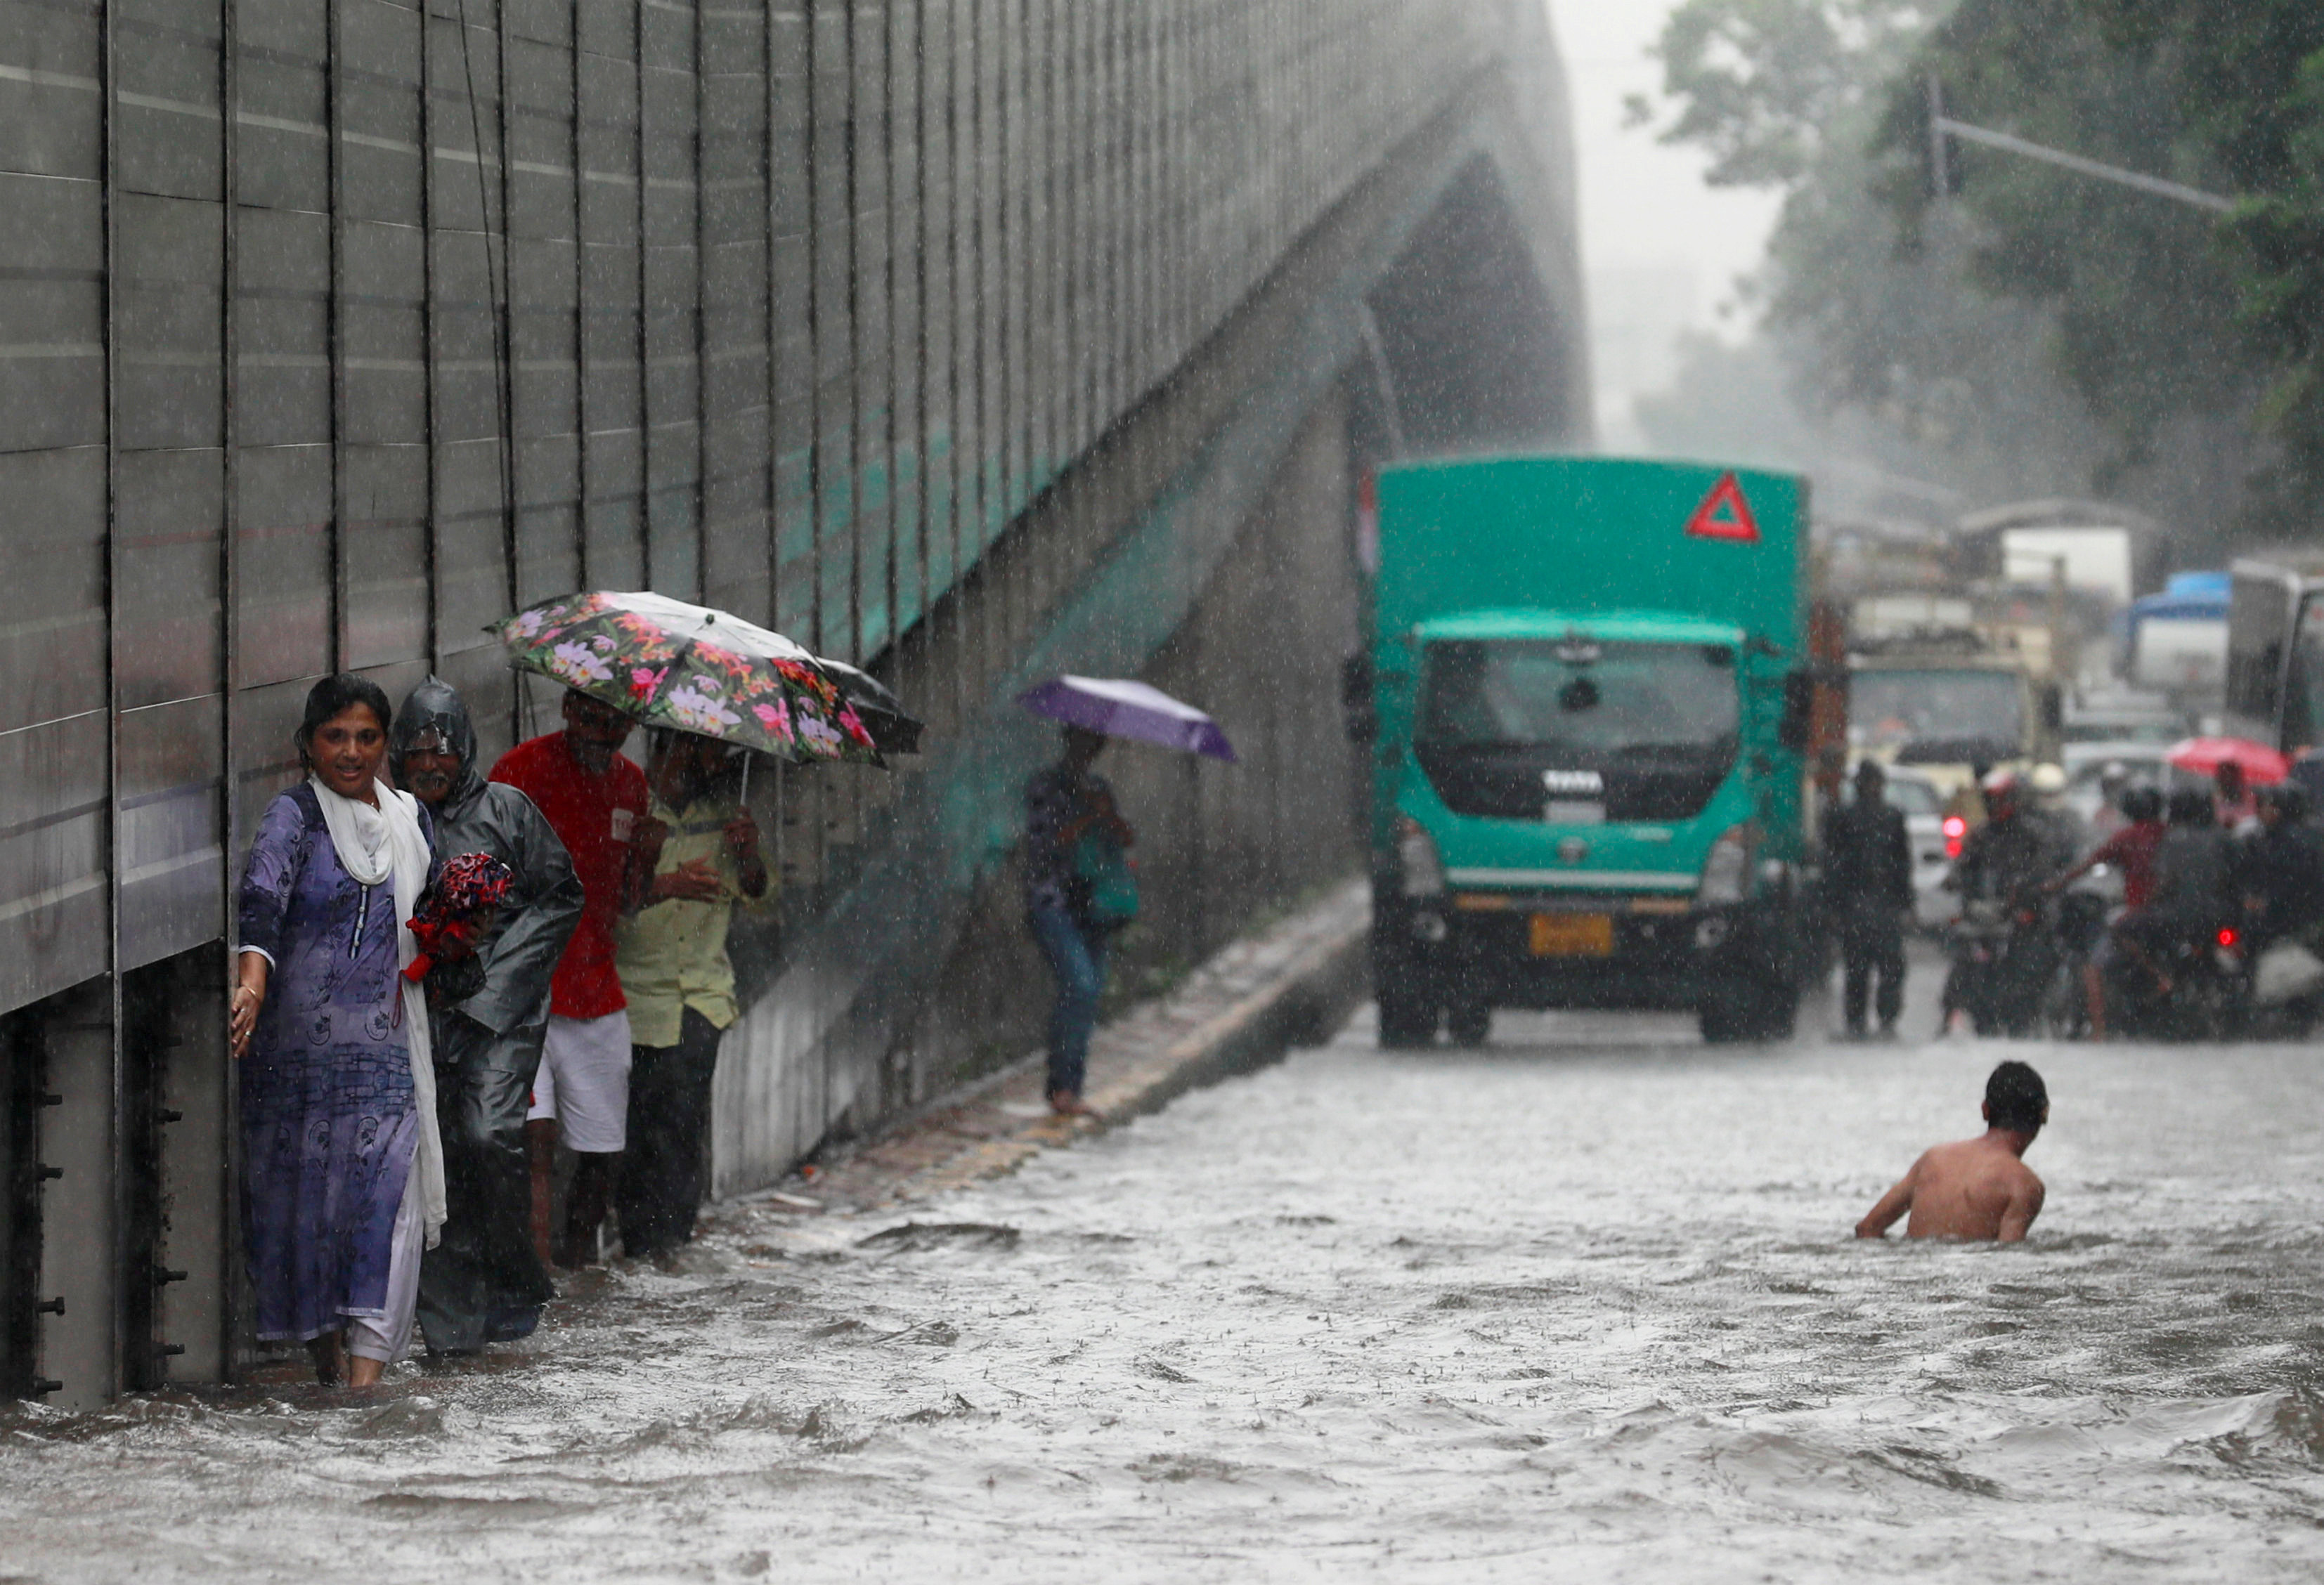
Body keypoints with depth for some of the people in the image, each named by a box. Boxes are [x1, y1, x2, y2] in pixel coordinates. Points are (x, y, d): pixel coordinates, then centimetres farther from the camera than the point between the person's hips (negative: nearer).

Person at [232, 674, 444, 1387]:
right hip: (300, 1031, -3)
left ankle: (366, 1368, -15)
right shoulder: (294, 815, -4)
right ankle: (324, 1349, 21)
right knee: (303, 1186, 4)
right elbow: (261, 898, -22)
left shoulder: (409, 819, 12)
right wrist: (252, 982, -39)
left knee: (386, 1187, -11)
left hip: (383, 1038, 3)